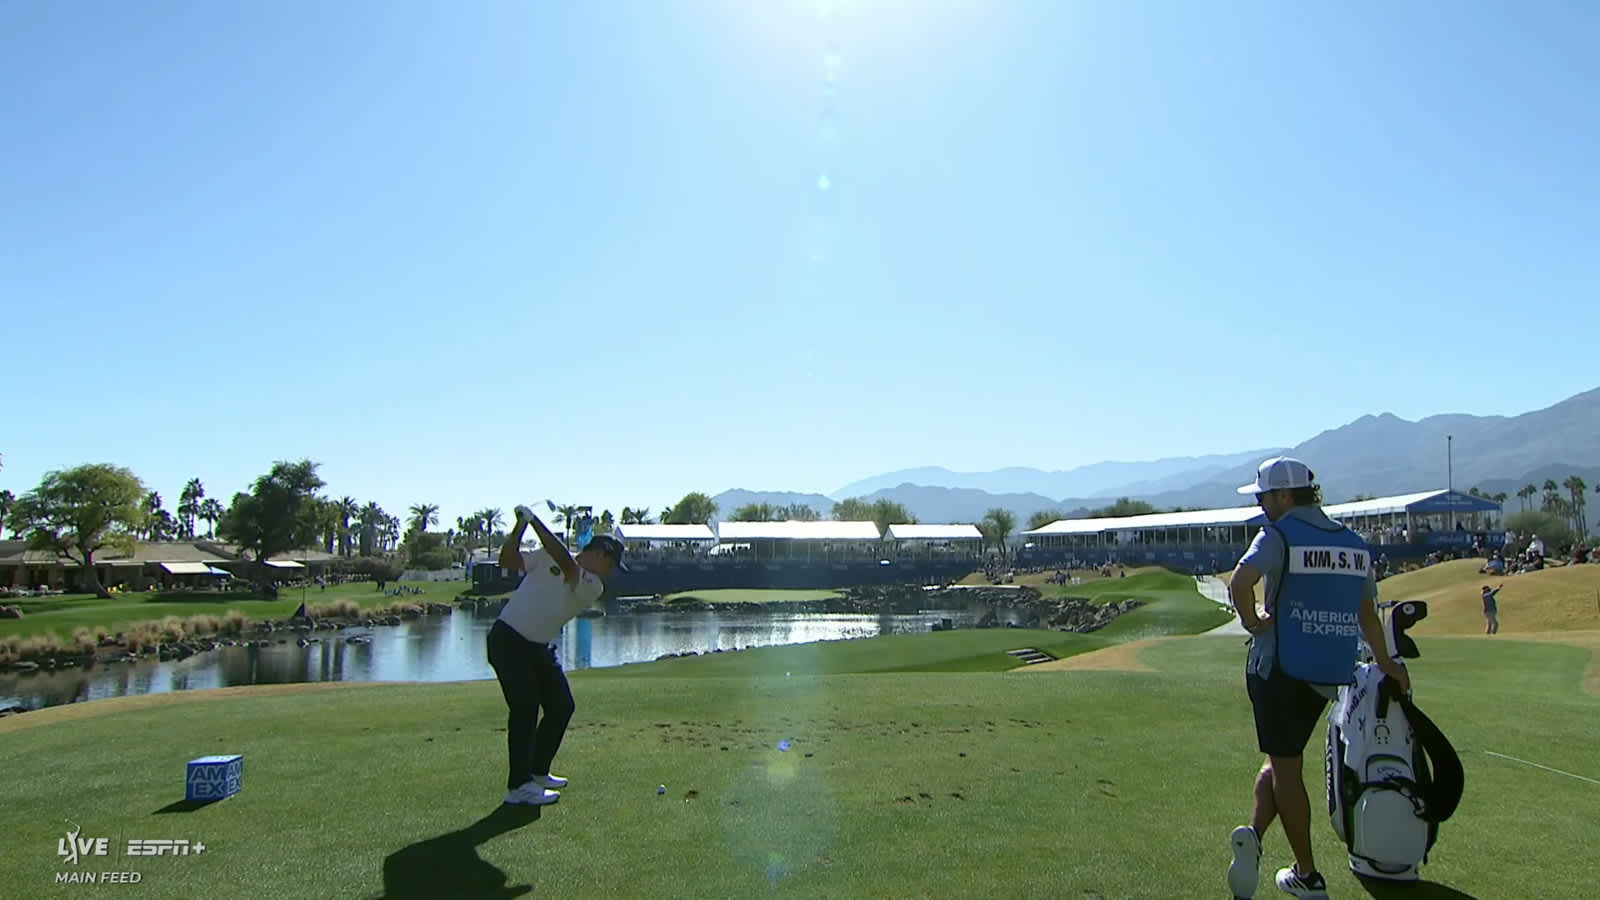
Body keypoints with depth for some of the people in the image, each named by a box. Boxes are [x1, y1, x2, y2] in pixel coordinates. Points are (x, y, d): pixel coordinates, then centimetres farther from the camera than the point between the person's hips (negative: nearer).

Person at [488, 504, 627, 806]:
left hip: (540, 648, 6)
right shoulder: (546, 556, -6)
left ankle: (538, 772, 26)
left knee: (561, 707, 8)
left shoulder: (593, 587, -3)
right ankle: (518, 786, -11)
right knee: (525, 706, -14)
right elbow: (507, 560, -10)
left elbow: (566, 563, -21)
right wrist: (520, 525, -23)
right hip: (508, 641, -6)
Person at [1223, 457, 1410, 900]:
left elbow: (1240, 583, -28)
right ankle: (1255, 835, -1)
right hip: (1330, 673, 5)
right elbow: (1368, 613, 17)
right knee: (1283, 759, 18)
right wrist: (1386, 663, 29)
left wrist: (1252, 622, -11)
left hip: (1279, 667, -5)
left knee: (1286, 767, 7)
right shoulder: (1354, 543, 9)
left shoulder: (1279, 535, -10)